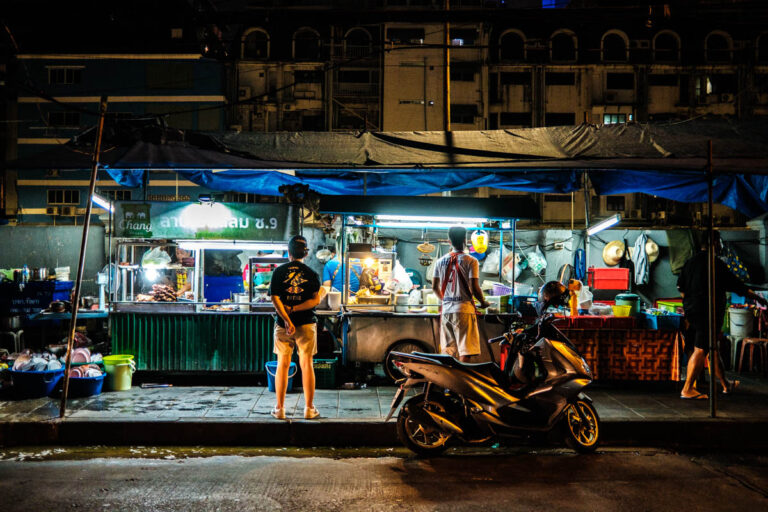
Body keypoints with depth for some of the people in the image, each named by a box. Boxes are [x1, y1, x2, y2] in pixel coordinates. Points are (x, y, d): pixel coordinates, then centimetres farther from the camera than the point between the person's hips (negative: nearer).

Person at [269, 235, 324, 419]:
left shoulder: (279, 271, 1)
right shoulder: (311, 274, 1)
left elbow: (275, 298, -8)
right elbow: (316, 299, -8)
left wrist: (287, 319, -13)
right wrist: (295, 309, -10)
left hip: (283, 324, 0)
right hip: (306, 324, 0)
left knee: (282, 365, 8)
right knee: (306, 365, 6)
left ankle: (279, 408, 12)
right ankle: (309, 409, 9)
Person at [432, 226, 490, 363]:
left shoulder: (440, 261, 8)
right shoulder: (470, 261, -7)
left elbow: (435, 287, 12)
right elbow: (474, 287, -12)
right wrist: (483, 302, 6)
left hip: (446, 310, 5)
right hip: (464, 309, -5)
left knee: (447, 353, 11)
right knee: (465, 352, -2)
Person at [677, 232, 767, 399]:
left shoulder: (690, 262, 10)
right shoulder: (715, 263, -14)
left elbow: (680, 287, 18)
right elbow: (735, 285, -10)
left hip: (692, 310, 9)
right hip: (708, 312, -8)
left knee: (711, 348, 18)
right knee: (701, 350, -5)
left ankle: (725, 385, 31)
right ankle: (687, 389, -5)